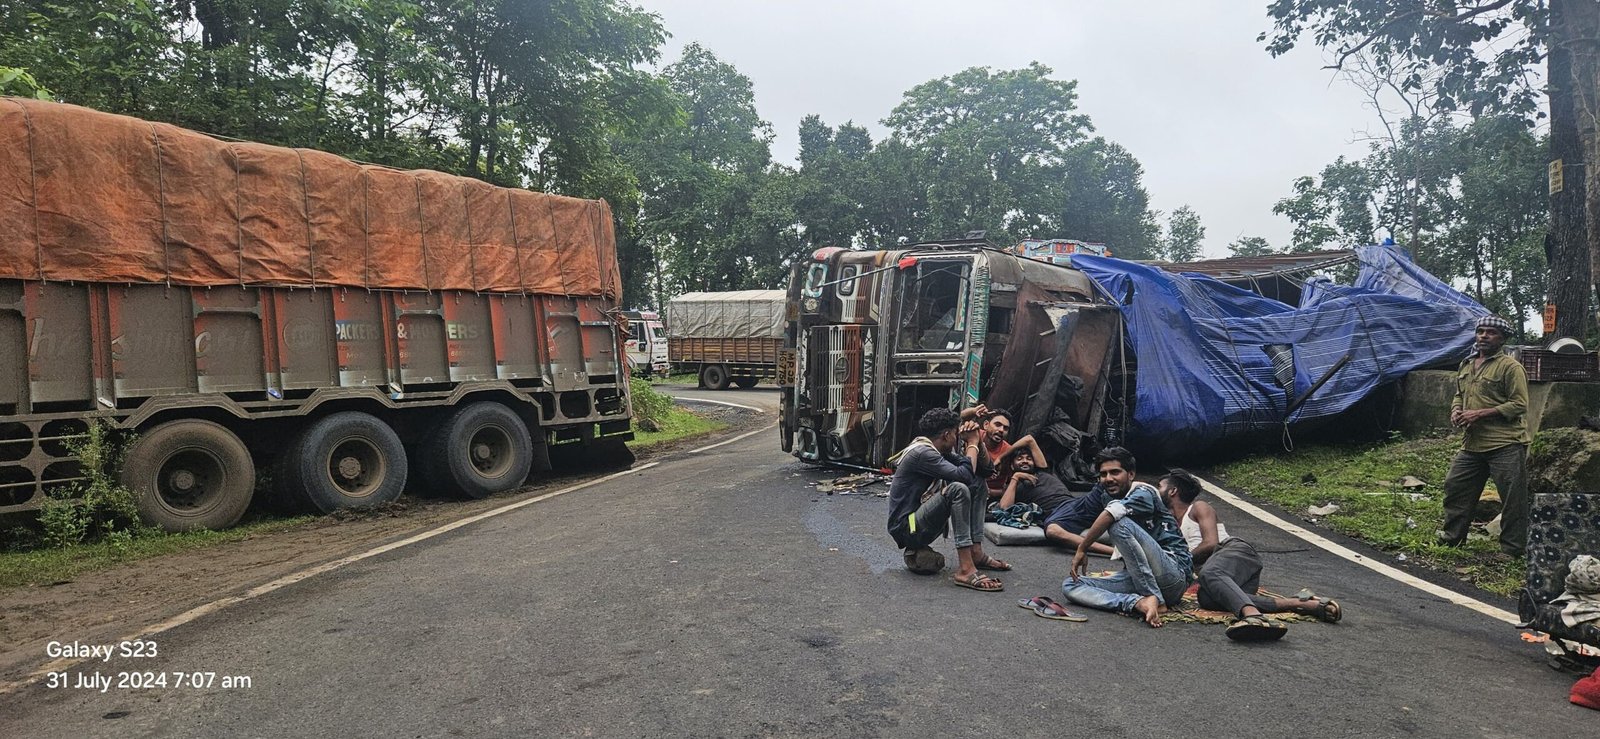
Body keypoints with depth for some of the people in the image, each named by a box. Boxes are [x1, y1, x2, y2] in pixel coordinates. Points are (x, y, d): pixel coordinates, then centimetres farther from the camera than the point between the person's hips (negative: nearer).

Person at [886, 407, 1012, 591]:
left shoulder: (935, 451, 10)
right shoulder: (922, 453, -19)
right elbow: (964, 475, -30)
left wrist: (975, 442, -3)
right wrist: (972, 443, -14)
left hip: (920, 520, 10)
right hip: (906, 528, -10)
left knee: (977, 485, 9)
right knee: (958, 489, -30)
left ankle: (976, 553, 3)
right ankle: (965, 569, -33)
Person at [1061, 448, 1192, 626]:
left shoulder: (1143, 493, -8)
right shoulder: (1110, 497, 16)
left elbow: (1112, 512, -27)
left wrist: (1082, 549, -23)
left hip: (1174, 574, -7)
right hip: (1136, 579, 7)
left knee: (1120, 524, -28)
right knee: (1070, 585, -9)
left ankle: (1154, 600, -24)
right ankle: (1138, 603, -31)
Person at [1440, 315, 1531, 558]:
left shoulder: (1510, 367, -8)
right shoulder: (1466, 366, 14)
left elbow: (1519, 405, -14)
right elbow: (1459, 395, 27)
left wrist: (1480, 414, -18)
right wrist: (1455, 410, 5)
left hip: (1505, 446, -7)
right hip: (1472, 444, 7)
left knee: (1513, 498, -1)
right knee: (1455, 486, 11)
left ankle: (1513, 549, 8)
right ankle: (1452, 537, 24)